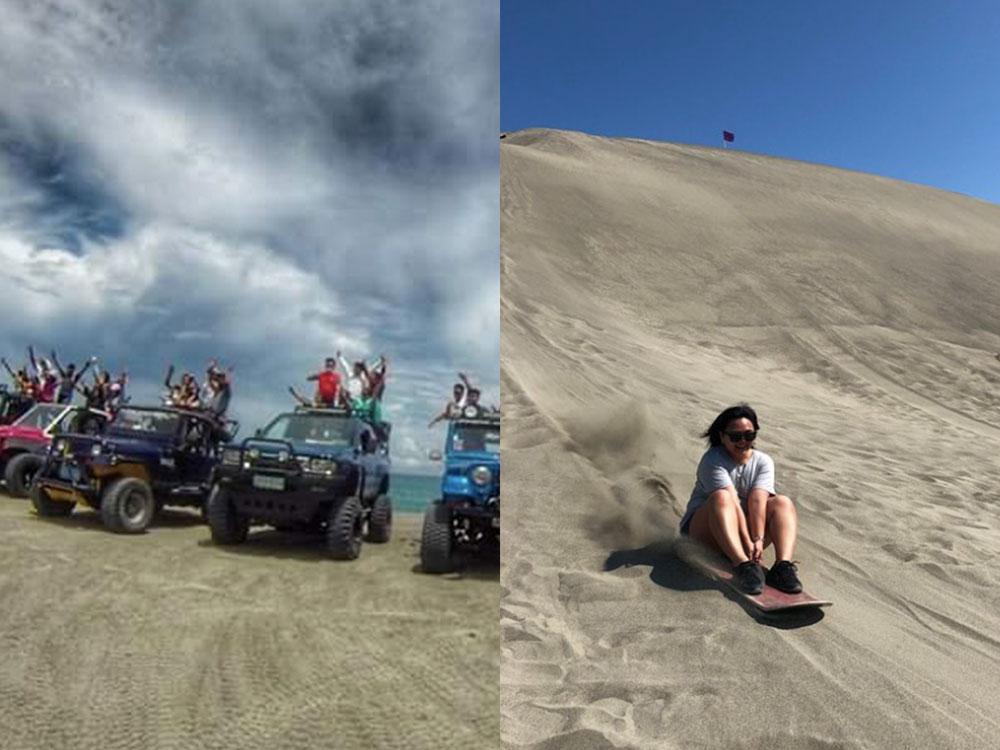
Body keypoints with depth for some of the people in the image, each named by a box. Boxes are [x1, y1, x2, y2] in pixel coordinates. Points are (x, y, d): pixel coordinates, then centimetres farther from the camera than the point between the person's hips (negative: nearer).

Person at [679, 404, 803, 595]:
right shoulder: (712, 460, -11)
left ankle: (783, 565, -39)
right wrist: (747, 541, -33)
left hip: (748, 526, 4)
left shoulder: (763, 462, 2)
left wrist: (758, 540, -28)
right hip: (705, 528, -4)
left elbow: (757, 501, -16)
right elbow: (732, 502, -24)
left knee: (783, 503, -18)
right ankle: (742, 565, -52)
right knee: (722, 497, -34)